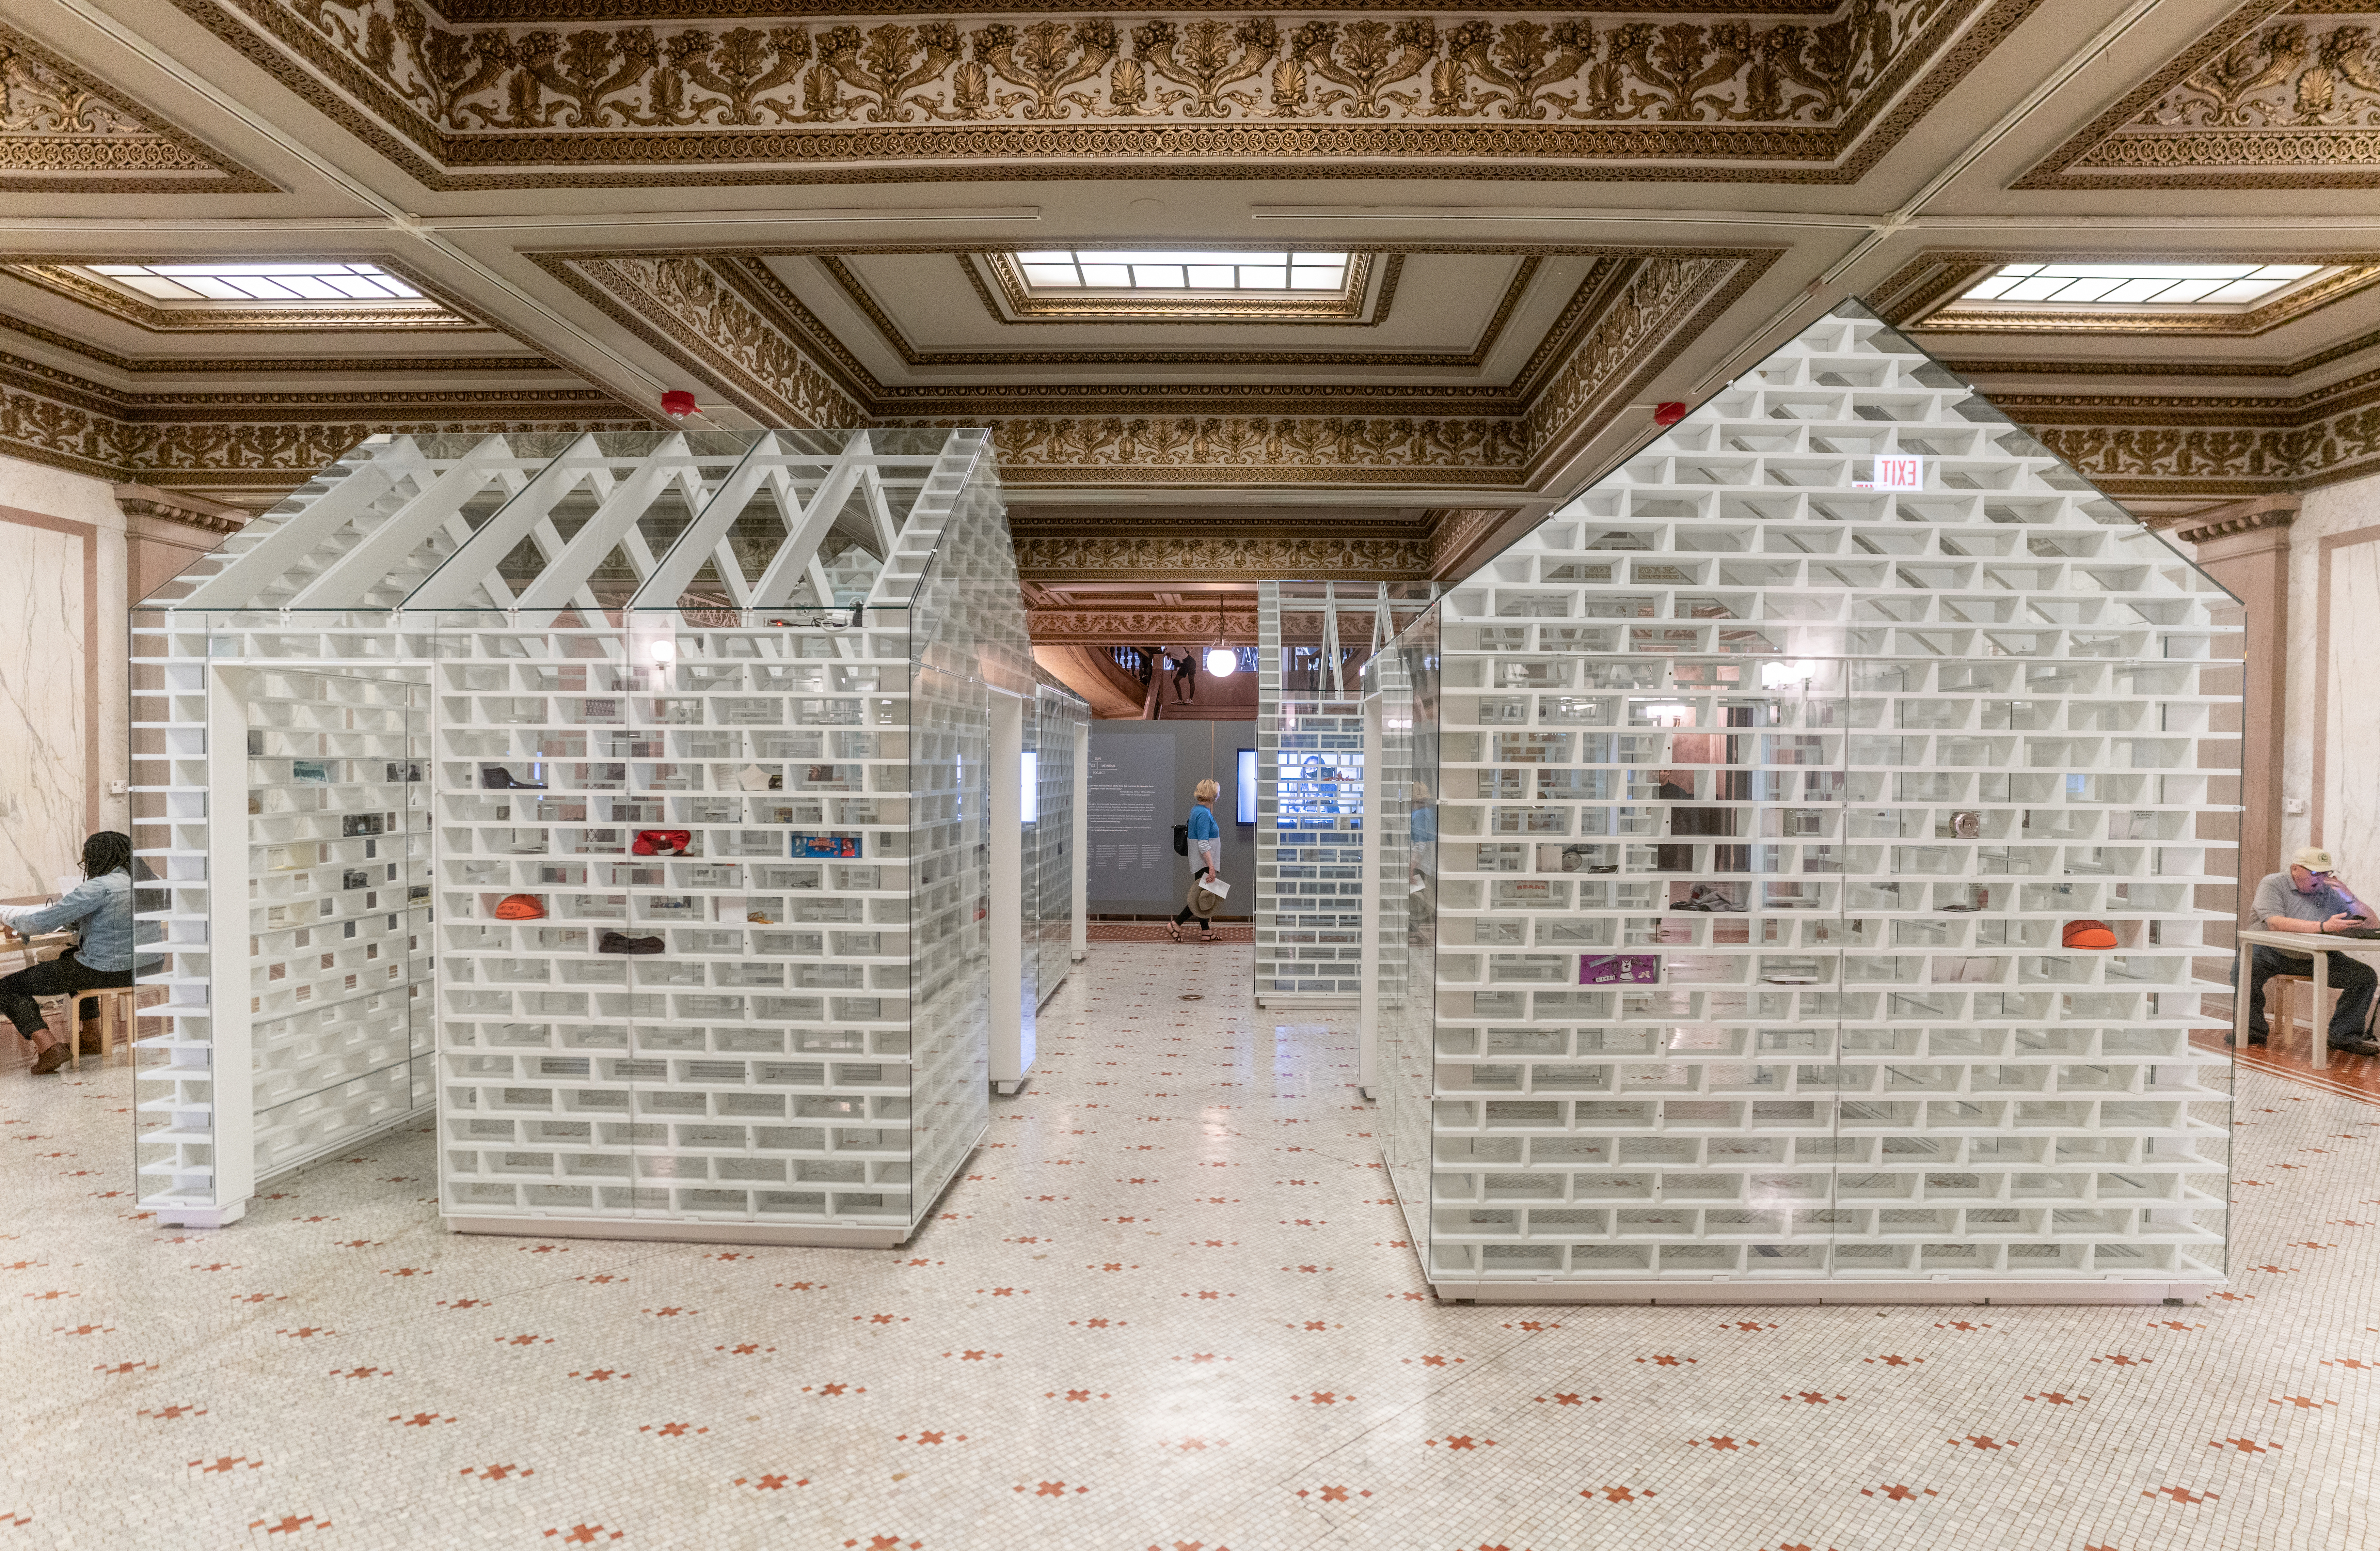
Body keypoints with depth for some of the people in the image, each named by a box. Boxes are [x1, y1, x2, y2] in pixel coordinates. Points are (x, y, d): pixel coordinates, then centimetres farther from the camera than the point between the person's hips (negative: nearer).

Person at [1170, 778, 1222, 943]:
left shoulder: (1197, 810, 12)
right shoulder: (1204, 814, -19)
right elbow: (1203, 844, -24)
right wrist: (1211, 866, -28)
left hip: (1201, 863, 10)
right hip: (1204, 863, -10)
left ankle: (1206, 932, 15)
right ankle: (1176, 924, -5)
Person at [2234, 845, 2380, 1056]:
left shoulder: (2331, 894, 8)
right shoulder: (2273, 884, -6)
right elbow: (2275, 923, -23)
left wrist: (2349, 896, -8)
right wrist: (2324, 927, -29)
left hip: (2315, 959, 5)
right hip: (2272, 953, -5)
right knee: (2242, 966, -34)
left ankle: (2345, 1036, 2)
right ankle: (2253, 1031, -16)